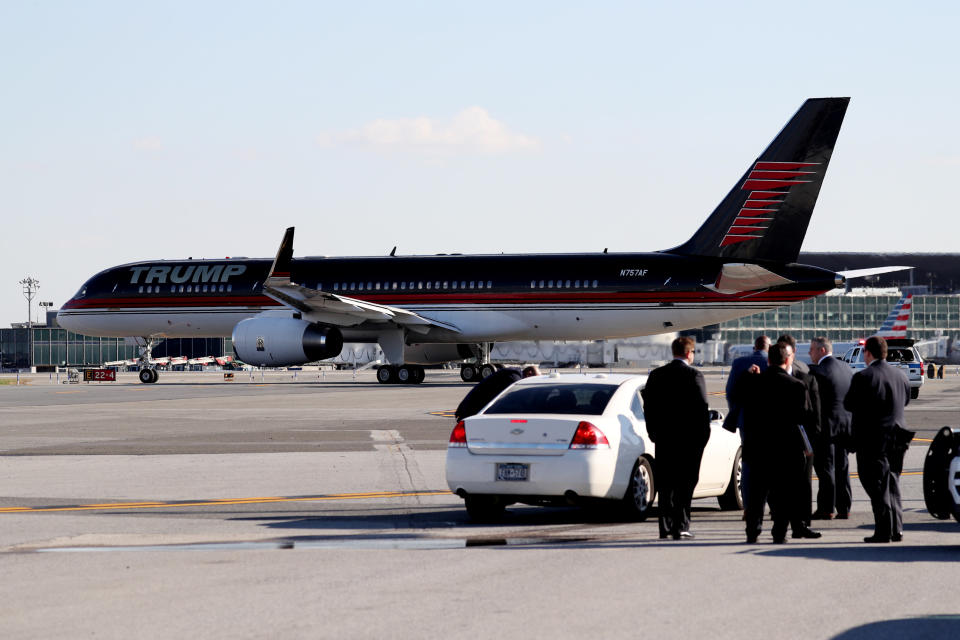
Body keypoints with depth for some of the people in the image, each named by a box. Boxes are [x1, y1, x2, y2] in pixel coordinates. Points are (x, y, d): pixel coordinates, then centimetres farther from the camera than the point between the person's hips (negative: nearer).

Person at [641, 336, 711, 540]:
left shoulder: (656, 375, 5)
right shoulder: (694, 376, -10)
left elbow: (649, 406, 7)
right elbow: (702, 408, -10)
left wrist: (653, 432, 15)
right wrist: (703, 436, -2)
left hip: (664, 439, 4)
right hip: (689, 439, -4)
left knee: (665, 484, 11)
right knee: (684, 483, 0)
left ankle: (665, 525, 10)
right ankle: (680, 527, -4)